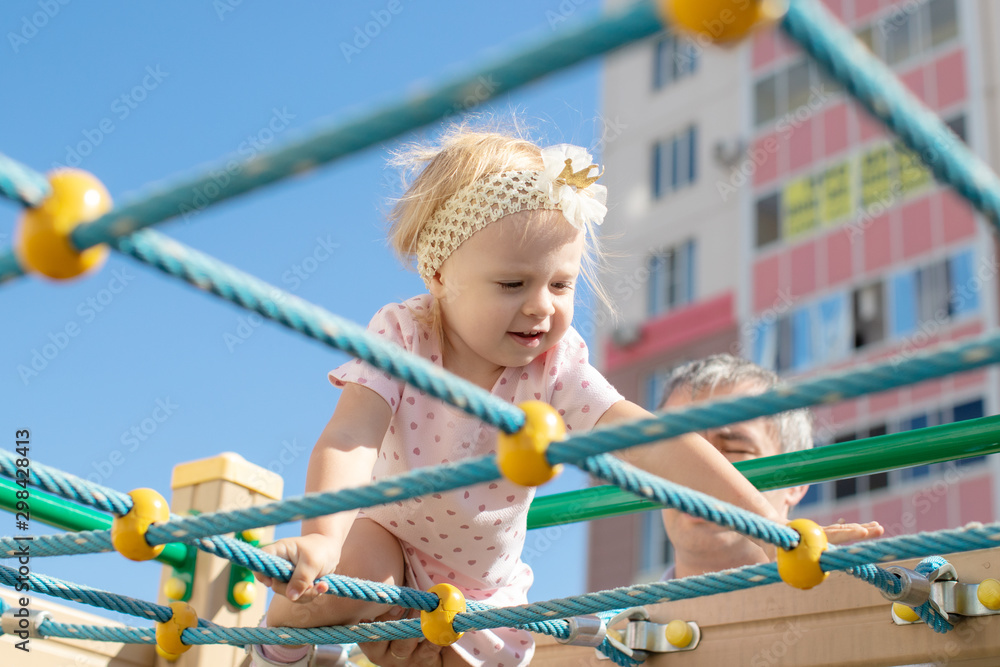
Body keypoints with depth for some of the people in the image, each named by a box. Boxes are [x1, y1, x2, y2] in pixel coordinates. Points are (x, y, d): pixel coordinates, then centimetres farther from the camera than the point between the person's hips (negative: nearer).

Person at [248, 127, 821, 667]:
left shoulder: (555, 366, -22)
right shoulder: (402, 335, -24)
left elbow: (650, 442, -32)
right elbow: (349, 440, -37)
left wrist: (767, 523, -42)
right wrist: (321, 537, -56)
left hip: (483, 581, 3)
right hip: (384, 536, -3)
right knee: (350, 574, -32)